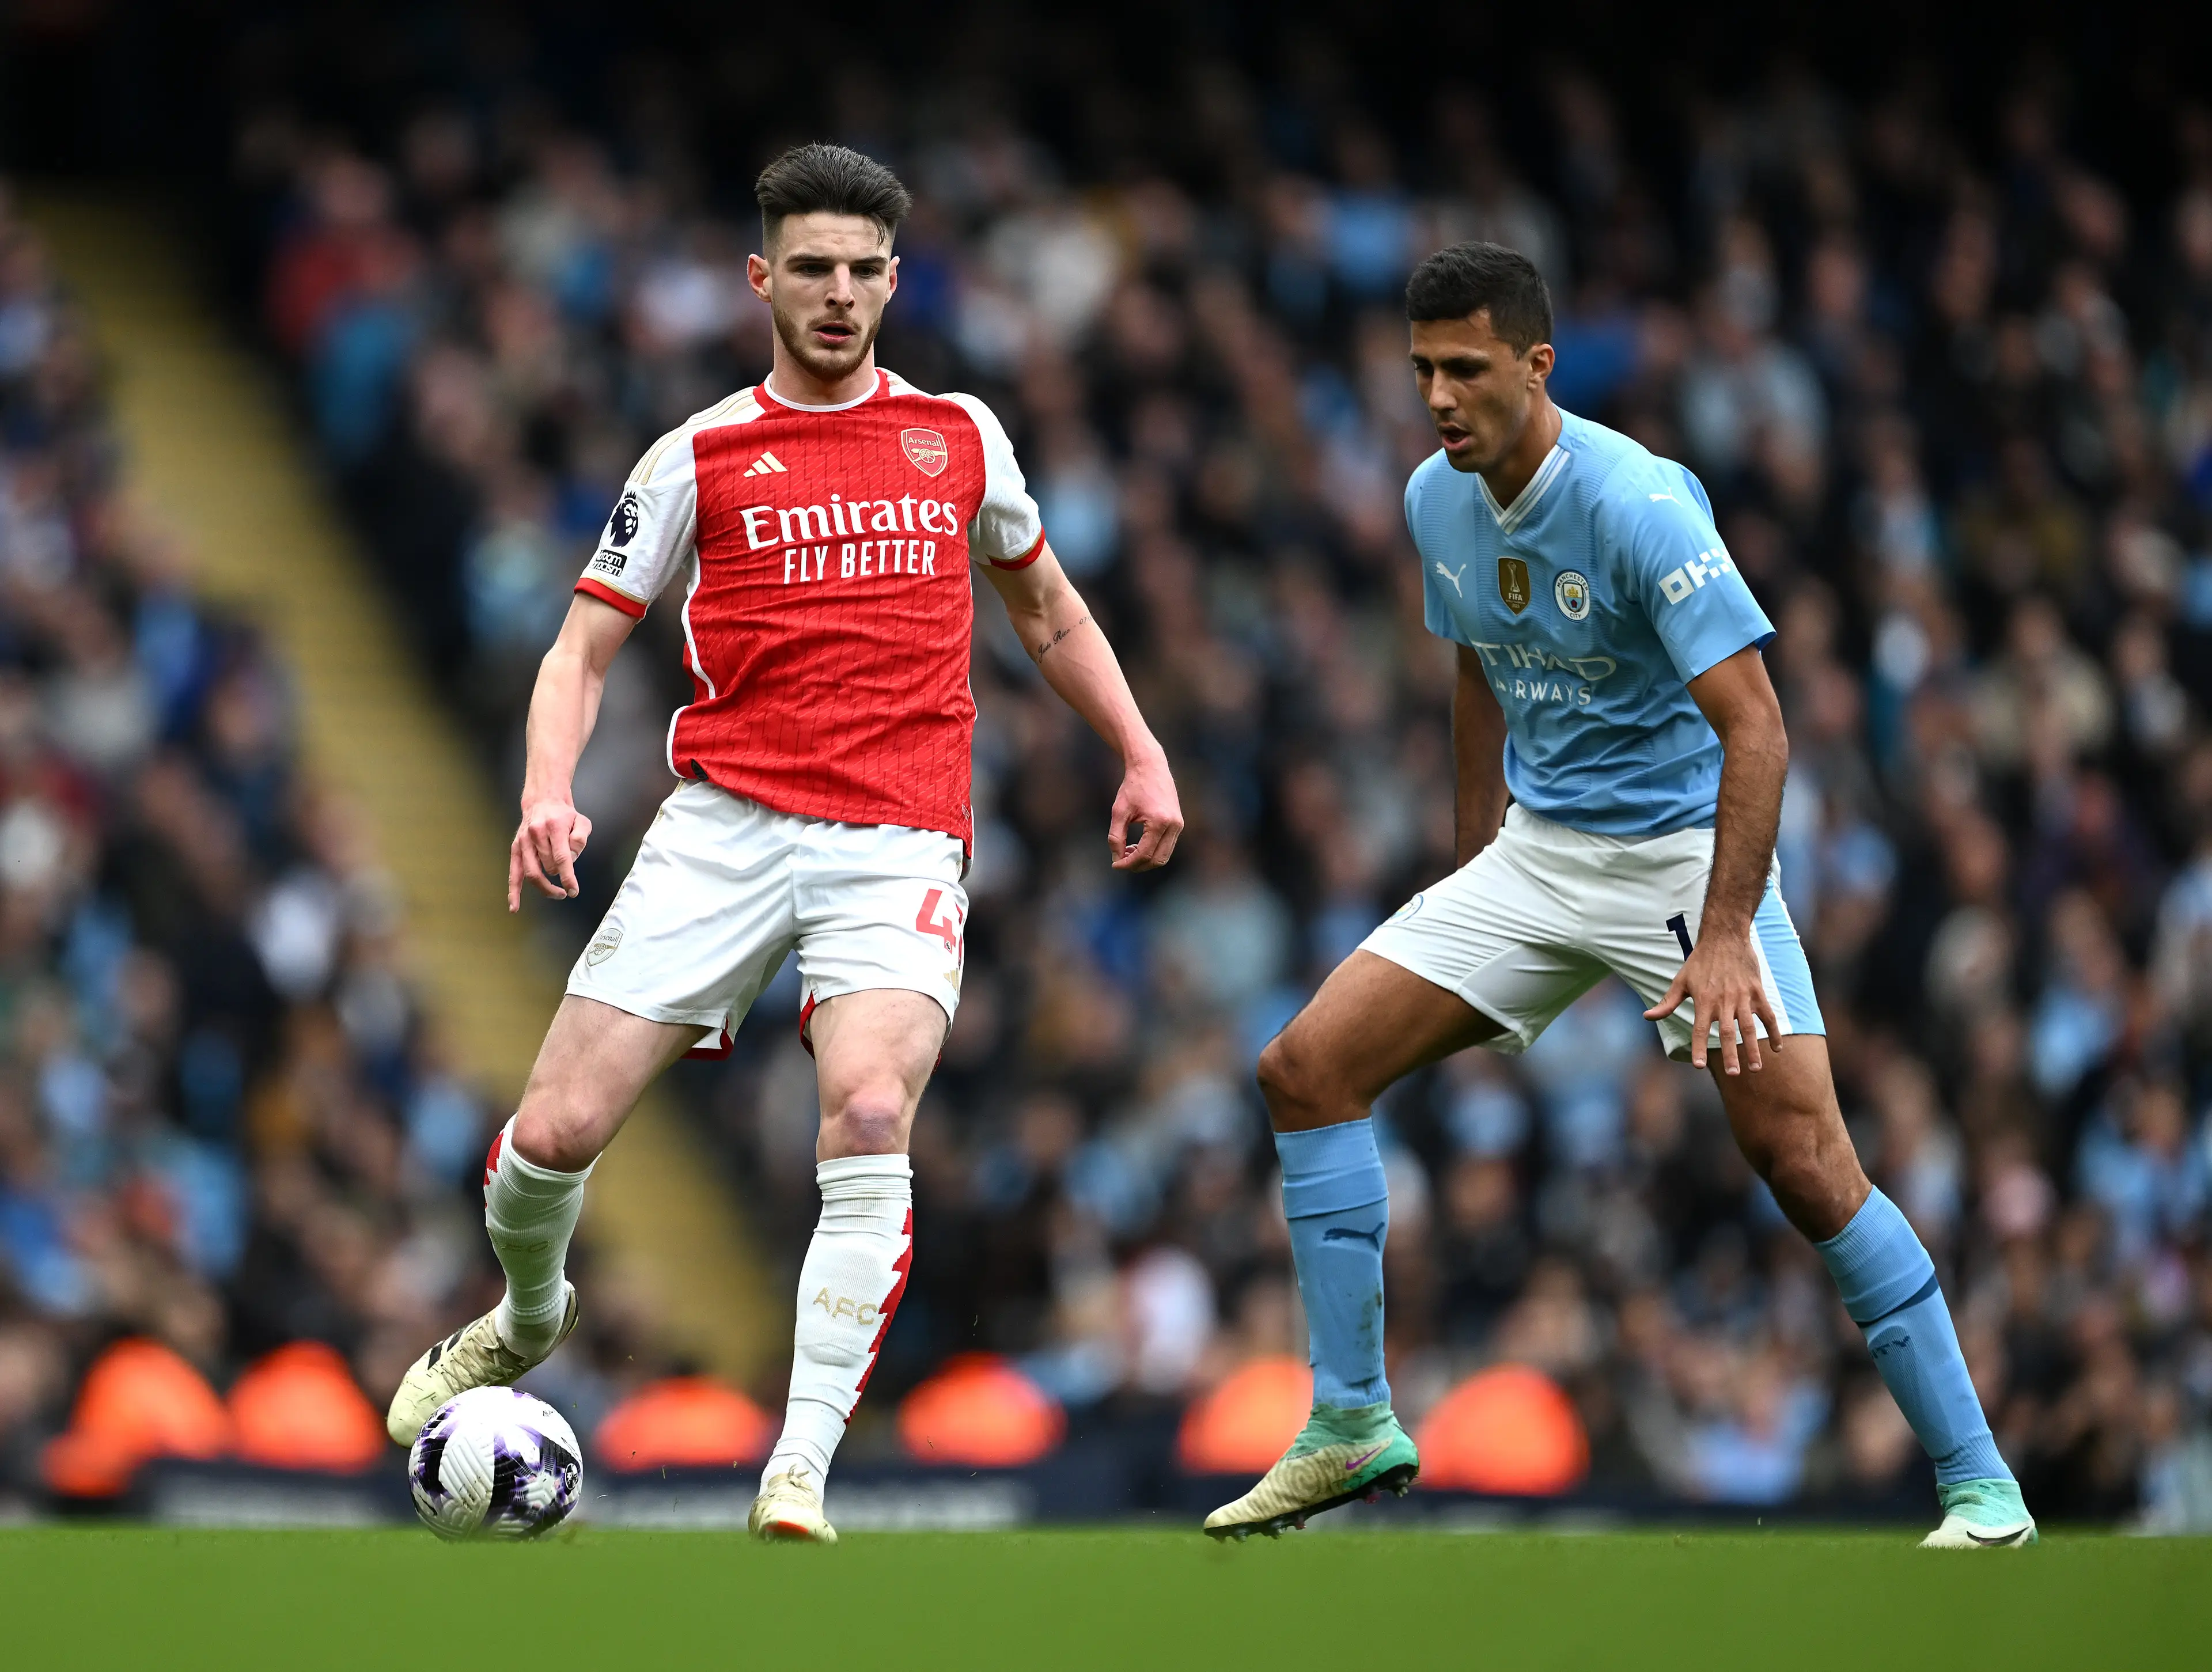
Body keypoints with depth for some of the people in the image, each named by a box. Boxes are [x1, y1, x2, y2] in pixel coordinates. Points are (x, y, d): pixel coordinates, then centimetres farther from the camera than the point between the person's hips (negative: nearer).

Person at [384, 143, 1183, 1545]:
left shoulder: (959, 434, 13)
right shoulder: (701, 457, 7)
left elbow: (1045, 606, 28)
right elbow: (584, 649, 7)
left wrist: (1143, 755, 18)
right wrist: (549, 796, -11)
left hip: (898, 846, 0)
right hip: (724, 826, 0)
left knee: (870, 1115, -26)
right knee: (559, 1132, -6)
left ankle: (802, 1473, -25)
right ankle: (529, 1320, 30)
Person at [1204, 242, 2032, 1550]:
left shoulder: (1638, 503, -23)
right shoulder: (1440, 500, 0)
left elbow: (1755, 725, -27)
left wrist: (1725, 935, -35)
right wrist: (1476, 878, 20)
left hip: (1688, 848, -7)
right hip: (1537, 849, 7)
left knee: (1802, 1160, -18)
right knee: (1308, 1066, -4)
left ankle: (1980, 1486, -8)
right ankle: (1354, 1429, 5)